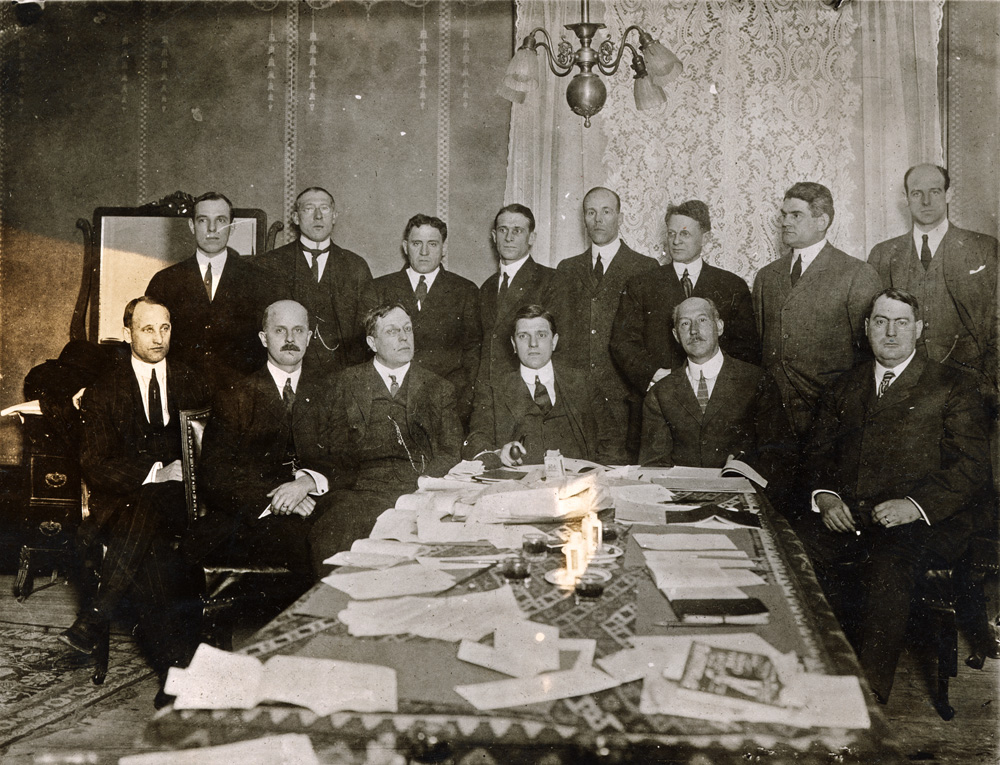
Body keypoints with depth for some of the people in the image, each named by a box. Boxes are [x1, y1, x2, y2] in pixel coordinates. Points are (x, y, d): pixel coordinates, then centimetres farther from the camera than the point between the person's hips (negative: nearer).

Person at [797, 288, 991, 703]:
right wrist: (824, 494, -2)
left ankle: (869, 695, -21)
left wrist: (915, 505, -16)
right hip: (846, 514, 4)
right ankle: (858, 634, -3)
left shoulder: (953, 387, 8)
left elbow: (972, 466, 0)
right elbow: (819, 448, 20)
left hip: (920, 520, -4)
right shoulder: (845, 386, 22)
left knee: (888, 564, -34)